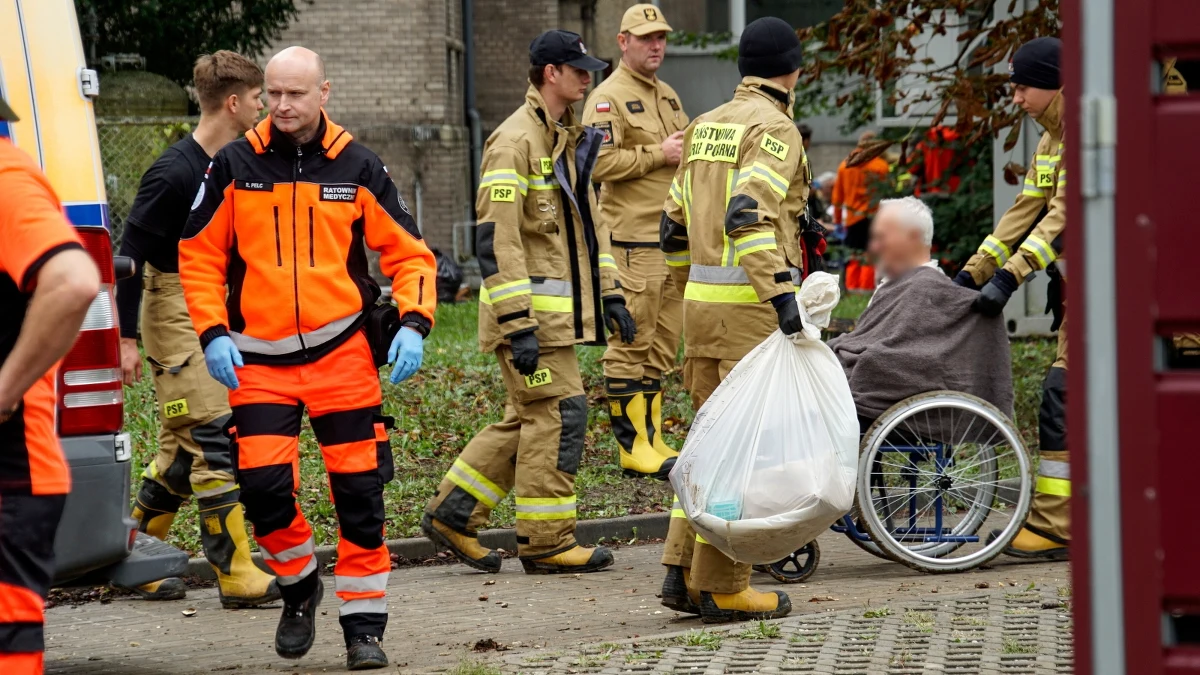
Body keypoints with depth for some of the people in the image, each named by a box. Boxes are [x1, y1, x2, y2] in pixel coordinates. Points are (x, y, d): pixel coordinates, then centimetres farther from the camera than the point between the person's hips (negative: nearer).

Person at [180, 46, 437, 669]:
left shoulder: (357, 169, 2)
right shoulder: (234, 168, 1)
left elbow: (408, 251, 7)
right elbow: (199, 256, 7)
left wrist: (413, 323, -8)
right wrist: (212, 333, -4)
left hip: (342, 353, 0)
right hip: (259, 358, 0)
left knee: (359, 489, -1)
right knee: (263, 483, -10)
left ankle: (364, 624, 11)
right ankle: (298, 586, 18)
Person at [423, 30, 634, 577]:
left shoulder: (570, 141, 16)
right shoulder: (515, 141, -15)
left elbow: (588, 221, 25)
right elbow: (496, 237, -20)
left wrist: (609, 291, 17)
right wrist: (518, 325, -23)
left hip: (560, 308, 10)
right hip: (529, 307, -10)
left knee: (529, 419, 13)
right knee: (558, 413, -8)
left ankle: (452, 514, 20)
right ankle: (546, 542, -1)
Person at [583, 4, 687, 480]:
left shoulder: (667, 96, 20)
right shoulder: (609, 98, -8)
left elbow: (683, 154, 32)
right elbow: (598, 162, -19)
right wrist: (658, 155, -18)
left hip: (672, 239, 9)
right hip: (632, 239, -9)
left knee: (662, 345, 11)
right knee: (630, 344, -7)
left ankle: (651, 438, 18)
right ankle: (632, 445, -6)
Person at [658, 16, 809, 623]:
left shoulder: (706, 128, 17)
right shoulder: (773, 128, -8)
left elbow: (674, 227, 19)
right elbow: (748, 216, -23)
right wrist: (781, 293, -28)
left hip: (701, 300, 8)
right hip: (749, 303, -8)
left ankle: (683, 572, 11)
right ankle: (722, 589, -3)